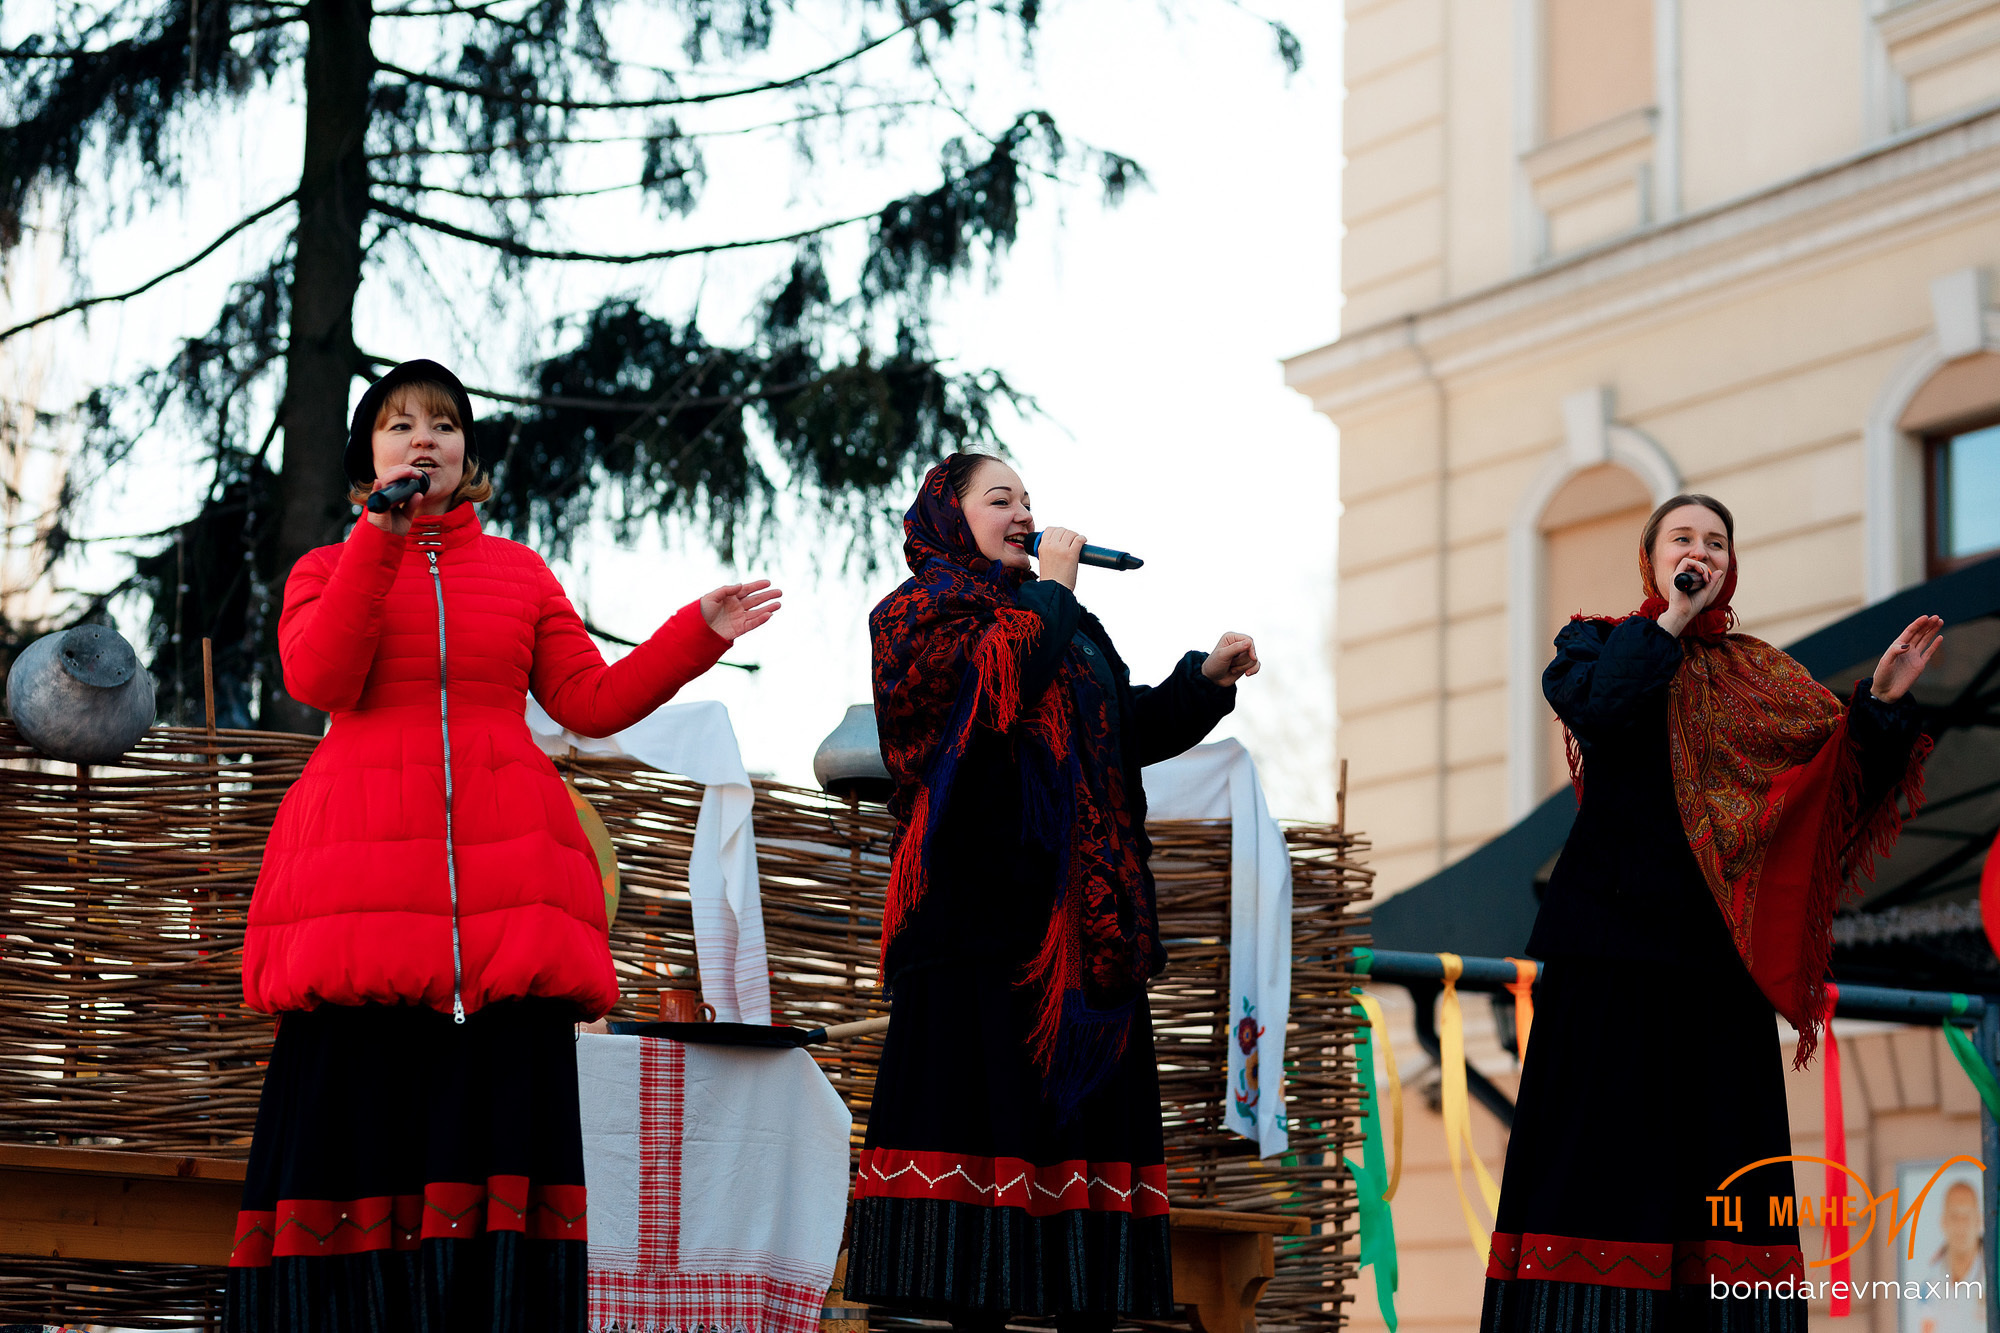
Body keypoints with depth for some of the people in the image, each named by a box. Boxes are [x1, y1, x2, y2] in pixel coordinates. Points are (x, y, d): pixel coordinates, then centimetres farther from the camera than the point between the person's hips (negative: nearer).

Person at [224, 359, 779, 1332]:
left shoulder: (520, 573, 21)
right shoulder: (329, 569, 16)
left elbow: (592, 701, 14)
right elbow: (317, 678, -4)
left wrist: (700, 633, 4)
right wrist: (382, 536, -8)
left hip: (503, 874, 2)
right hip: (361, 878, -1)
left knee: (495, 1114, -7)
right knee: (359, 1108, -9)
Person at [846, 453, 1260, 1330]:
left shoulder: (1072, 627, 25)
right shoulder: (920, 610, 4)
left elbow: (1133, 728, 21)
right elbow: (993, 680, -15)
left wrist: (1205, 681, 5)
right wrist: (1049, 592, -3)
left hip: (1082, 918, 7)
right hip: (983, 910, -7)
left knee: (1089, 1110, 1)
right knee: (988, 1108, -10)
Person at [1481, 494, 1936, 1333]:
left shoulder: (1760, 673, 15)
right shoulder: (1599, 642, 9)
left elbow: (1841, 777, 4)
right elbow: (1594, 707, -15)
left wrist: (1882, 703, -12)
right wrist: (1671, 621, -9)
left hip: (1714, 945, 3)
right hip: (1612, 939, -3)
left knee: (1719, 1147, -1)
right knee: (1603, 1131, -7)